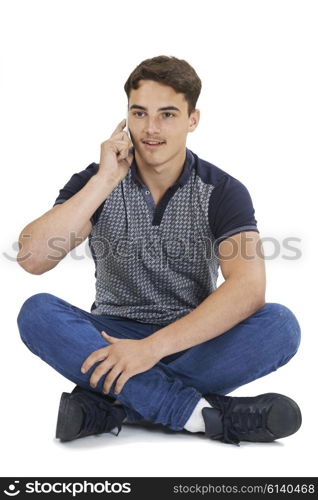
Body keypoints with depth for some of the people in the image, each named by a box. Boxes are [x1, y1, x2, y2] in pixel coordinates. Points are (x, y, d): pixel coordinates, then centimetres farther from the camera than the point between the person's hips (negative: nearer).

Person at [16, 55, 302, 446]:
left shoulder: (222, 192, -7)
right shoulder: (95, 182, -3)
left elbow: (248, 288, -24)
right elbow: (32, 259, -18)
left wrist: (153, 347, -32)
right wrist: (104, 181, -22)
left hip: (193, 342, 0)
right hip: (115, 337, 1)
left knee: (280, 325, -28)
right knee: (37, 313, -28)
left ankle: (108, 405, -27)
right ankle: (202, 413, -32)